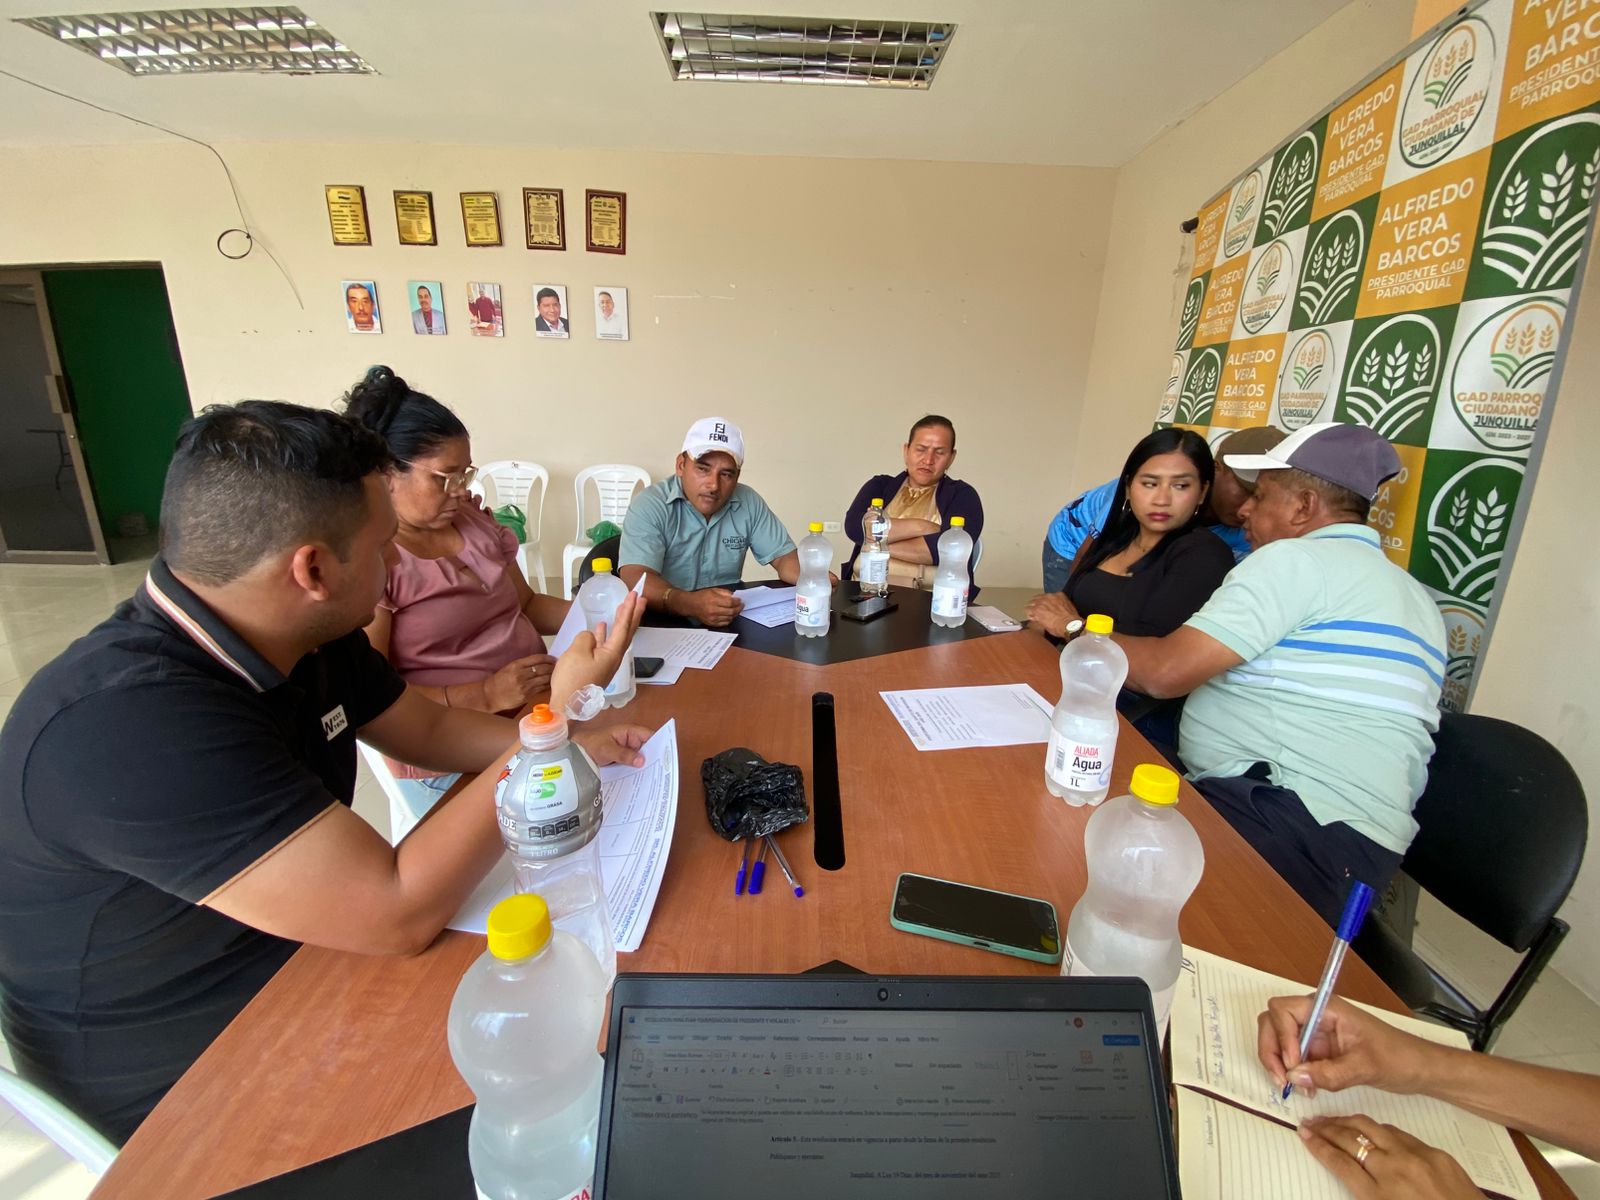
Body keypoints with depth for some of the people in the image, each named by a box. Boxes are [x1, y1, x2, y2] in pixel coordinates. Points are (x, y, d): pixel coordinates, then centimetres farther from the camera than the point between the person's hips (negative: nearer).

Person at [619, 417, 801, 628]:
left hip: (730, 622, 3)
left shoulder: (749, 503, 1)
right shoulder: (649, 506, -12)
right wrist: (688, 603, -42)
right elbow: (634, 578, -25)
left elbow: (783, 556, 7)